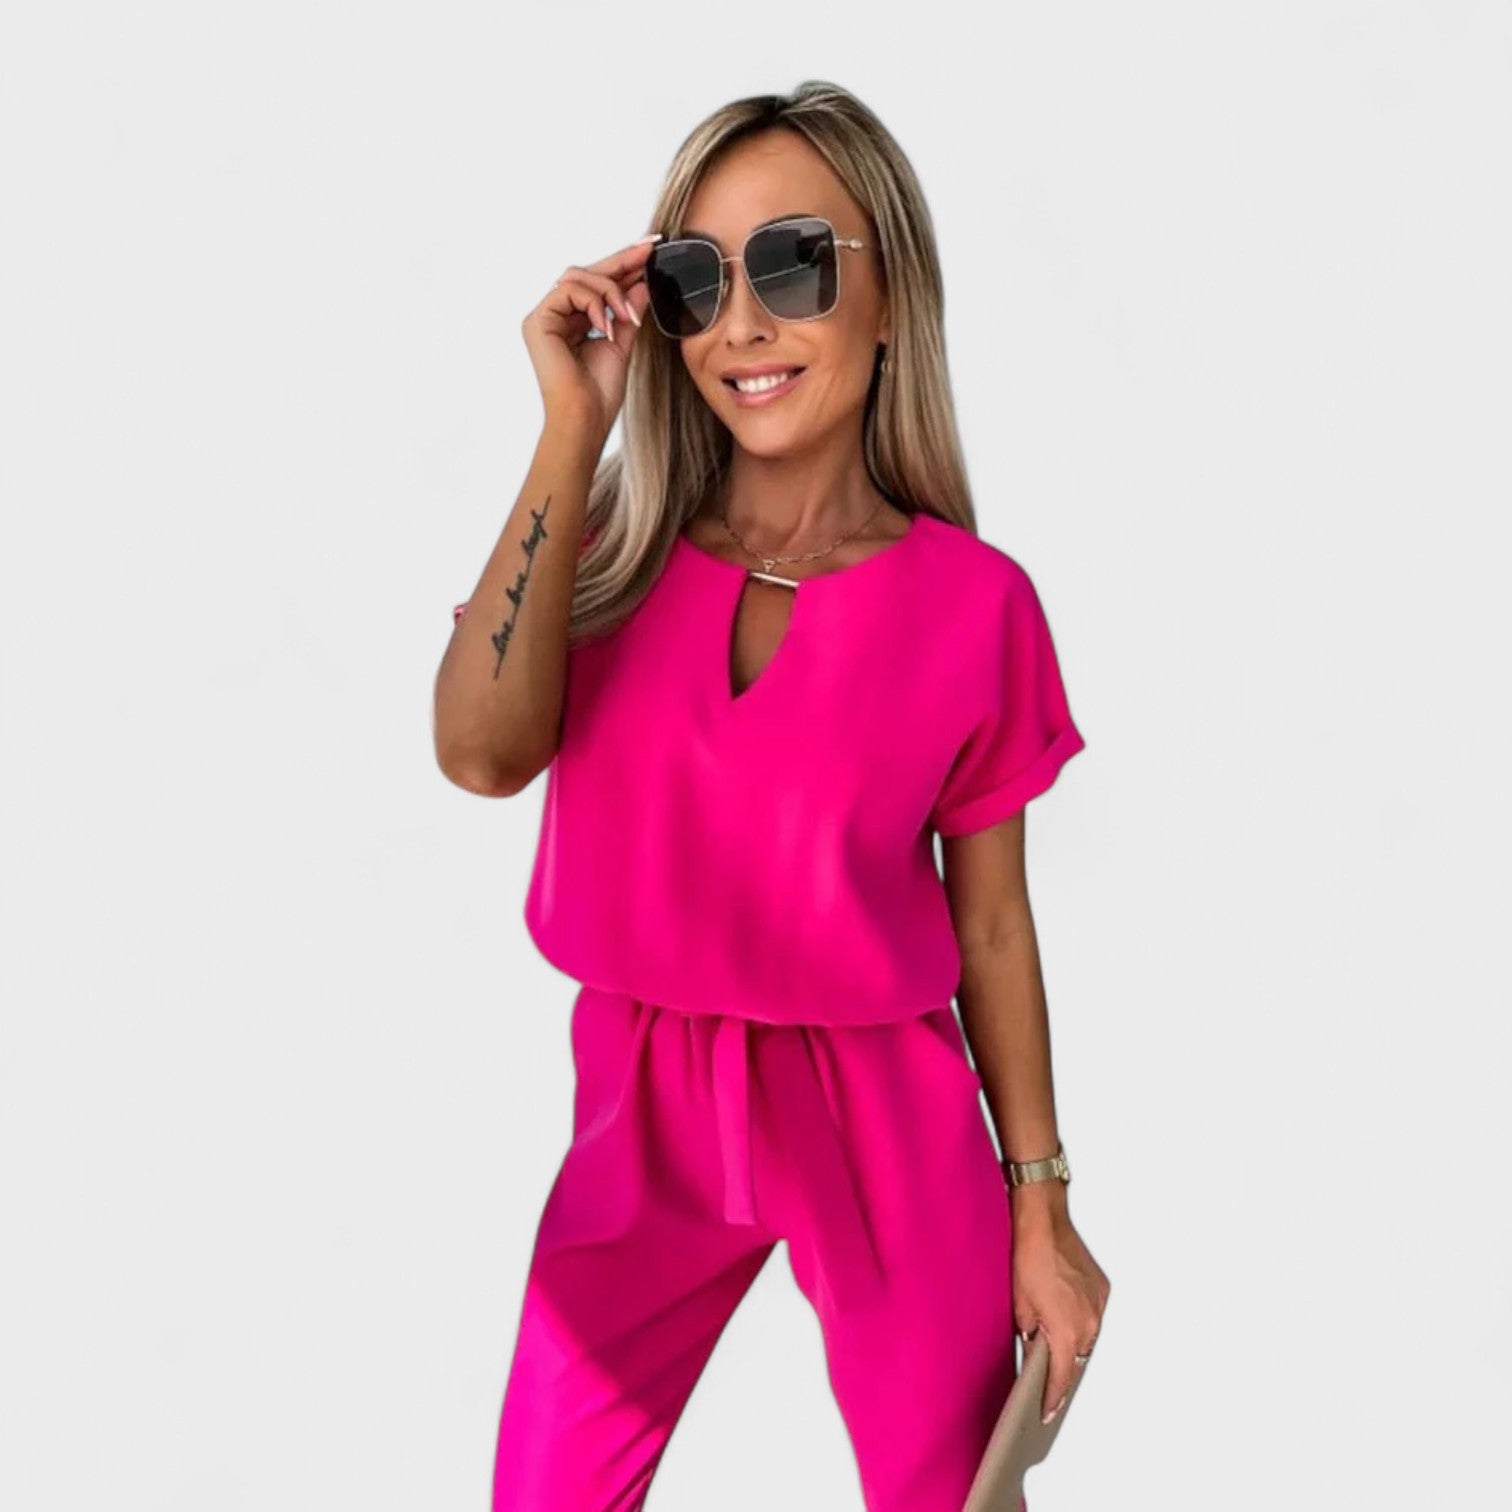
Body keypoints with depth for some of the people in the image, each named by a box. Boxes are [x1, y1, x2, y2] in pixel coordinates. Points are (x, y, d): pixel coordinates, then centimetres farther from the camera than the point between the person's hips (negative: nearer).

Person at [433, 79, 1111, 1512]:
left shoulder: (972, 601, -9)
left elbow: (994, 929, -1)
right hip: (645, 1111, 2)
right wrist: (573, 432, -20)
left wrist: (1041, 1211, 3)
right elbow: (481, 753, -22)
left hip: (884, 1121, -1)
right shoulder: (612, 544, -4)